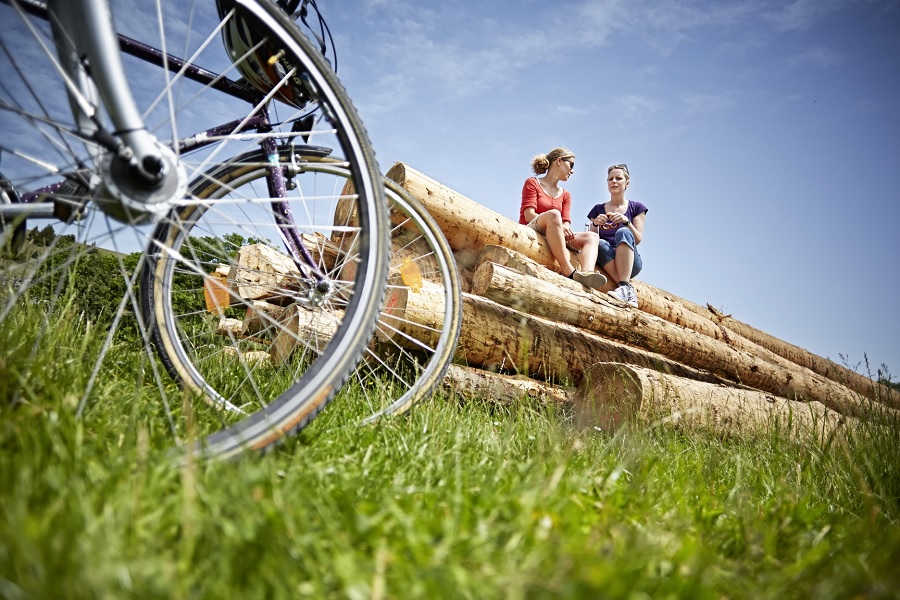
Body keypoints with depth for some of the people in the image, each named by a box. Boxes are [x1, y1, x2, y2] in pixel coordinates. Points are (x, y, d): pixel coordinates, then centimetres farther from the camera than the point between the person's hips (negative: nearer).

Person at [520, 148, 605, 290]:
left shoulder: (565, 195, 23)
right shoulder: (532, 183, 7)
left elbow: (566, 223, 8)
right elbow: (529, 215, -8)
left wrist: (566, 228, -18)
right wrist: (557, 225, -23)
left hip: (554, 237, 6)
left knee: (592, 237, -14)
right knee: (553, 214, -34)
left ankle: (586, 273, -47)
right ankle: (569, 272, -45)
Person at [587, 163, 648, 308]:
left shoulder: (636, 208, 11)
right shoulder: (598, 209, 15)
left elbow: (638, 240, 0)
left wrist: (626, 221, -18)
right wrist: (595, 224, -12)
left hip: (630, 262, -1)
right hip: (604, 260, 1)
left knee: (623, 232, -32)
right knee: (601, 244, -34)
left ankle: (624, 287, -46)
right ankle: (629, 291, -42)